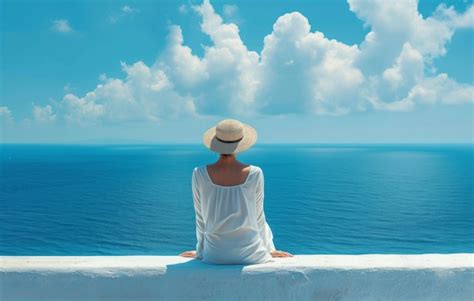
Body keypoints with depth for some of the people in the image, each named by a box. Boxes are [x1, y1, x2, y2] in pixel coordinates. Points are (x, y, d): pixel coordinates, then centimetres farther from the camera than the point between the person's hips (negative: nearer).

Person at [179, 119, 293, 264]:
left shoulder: (199, 174, -12)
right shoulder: (255, 173, -13)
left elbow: (200, 218, -1)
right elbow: (258, 216, -2)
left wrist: (200, 251, 15)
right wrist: (270, 248, 14)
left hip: (215, 255, 2)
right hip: (250, 253, -1)